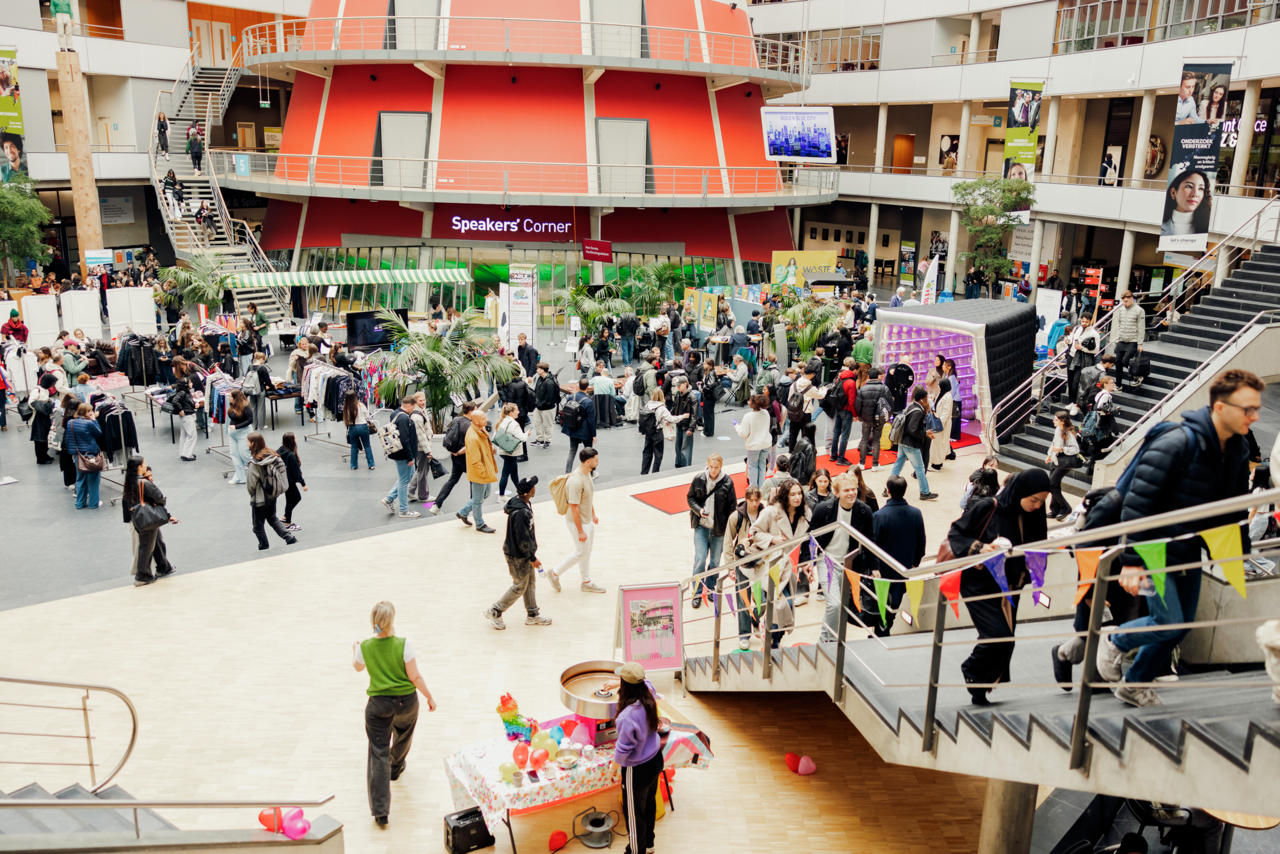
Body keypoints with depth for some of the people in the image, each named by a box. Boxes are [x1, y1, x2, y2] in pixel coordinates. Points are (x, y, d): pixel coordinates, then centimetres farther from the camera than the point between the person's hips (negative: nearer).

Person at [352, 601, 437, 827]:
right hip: (406, 701, 0)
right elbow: (415, 676, -14)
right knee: (403, 735, 32)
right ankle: (396, 768, 60)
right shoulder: (403, 645, -18)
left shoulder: (365, 647, -11)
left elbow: (358, 667, 11)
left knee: (378, 754, 3)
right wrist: (429, 697, 0)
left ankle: (380, 811, -1)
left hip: (378, 704, 0)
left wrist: (354, 650, 32)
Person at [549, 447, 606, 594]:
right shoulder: (575, 481, -31)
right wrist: (580, 531, -23)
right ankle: (555, 573, 20)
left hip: (588, 520, 9)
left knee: (587, 551, 19)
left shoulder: (587, 473, -1)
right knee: (581, 553, 4)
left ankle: (587, 583, 33)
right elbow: (574, 508, -28)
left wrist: (593, 514, 22)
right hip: (578, 522, -9)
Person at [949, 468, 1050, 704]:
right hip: (979, 584, -6)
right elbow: (955, 534, -9)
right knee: (999, 634, -17)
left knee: (1005, 640, 7)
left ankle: (979, 691, 25)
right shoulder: (987, 507, -14)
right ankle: (973, 672, 11)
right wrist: (979, 547, -25)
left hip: (1009, 588, 6)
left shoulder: (1033, 516, 2)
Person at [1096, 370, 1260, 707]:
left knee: (1182, 626, 11)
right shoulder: (1177, 444, -24)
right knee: (1169, 622, -12)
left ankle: (1134, 683, 29)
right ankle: (1113, 642, 17)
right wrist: (1131, 561, -24)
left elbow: (1233, 511, 15)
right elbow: (1137, 503, -23)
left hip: (1190, 551, 8)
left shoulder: (1238, 451, 1)